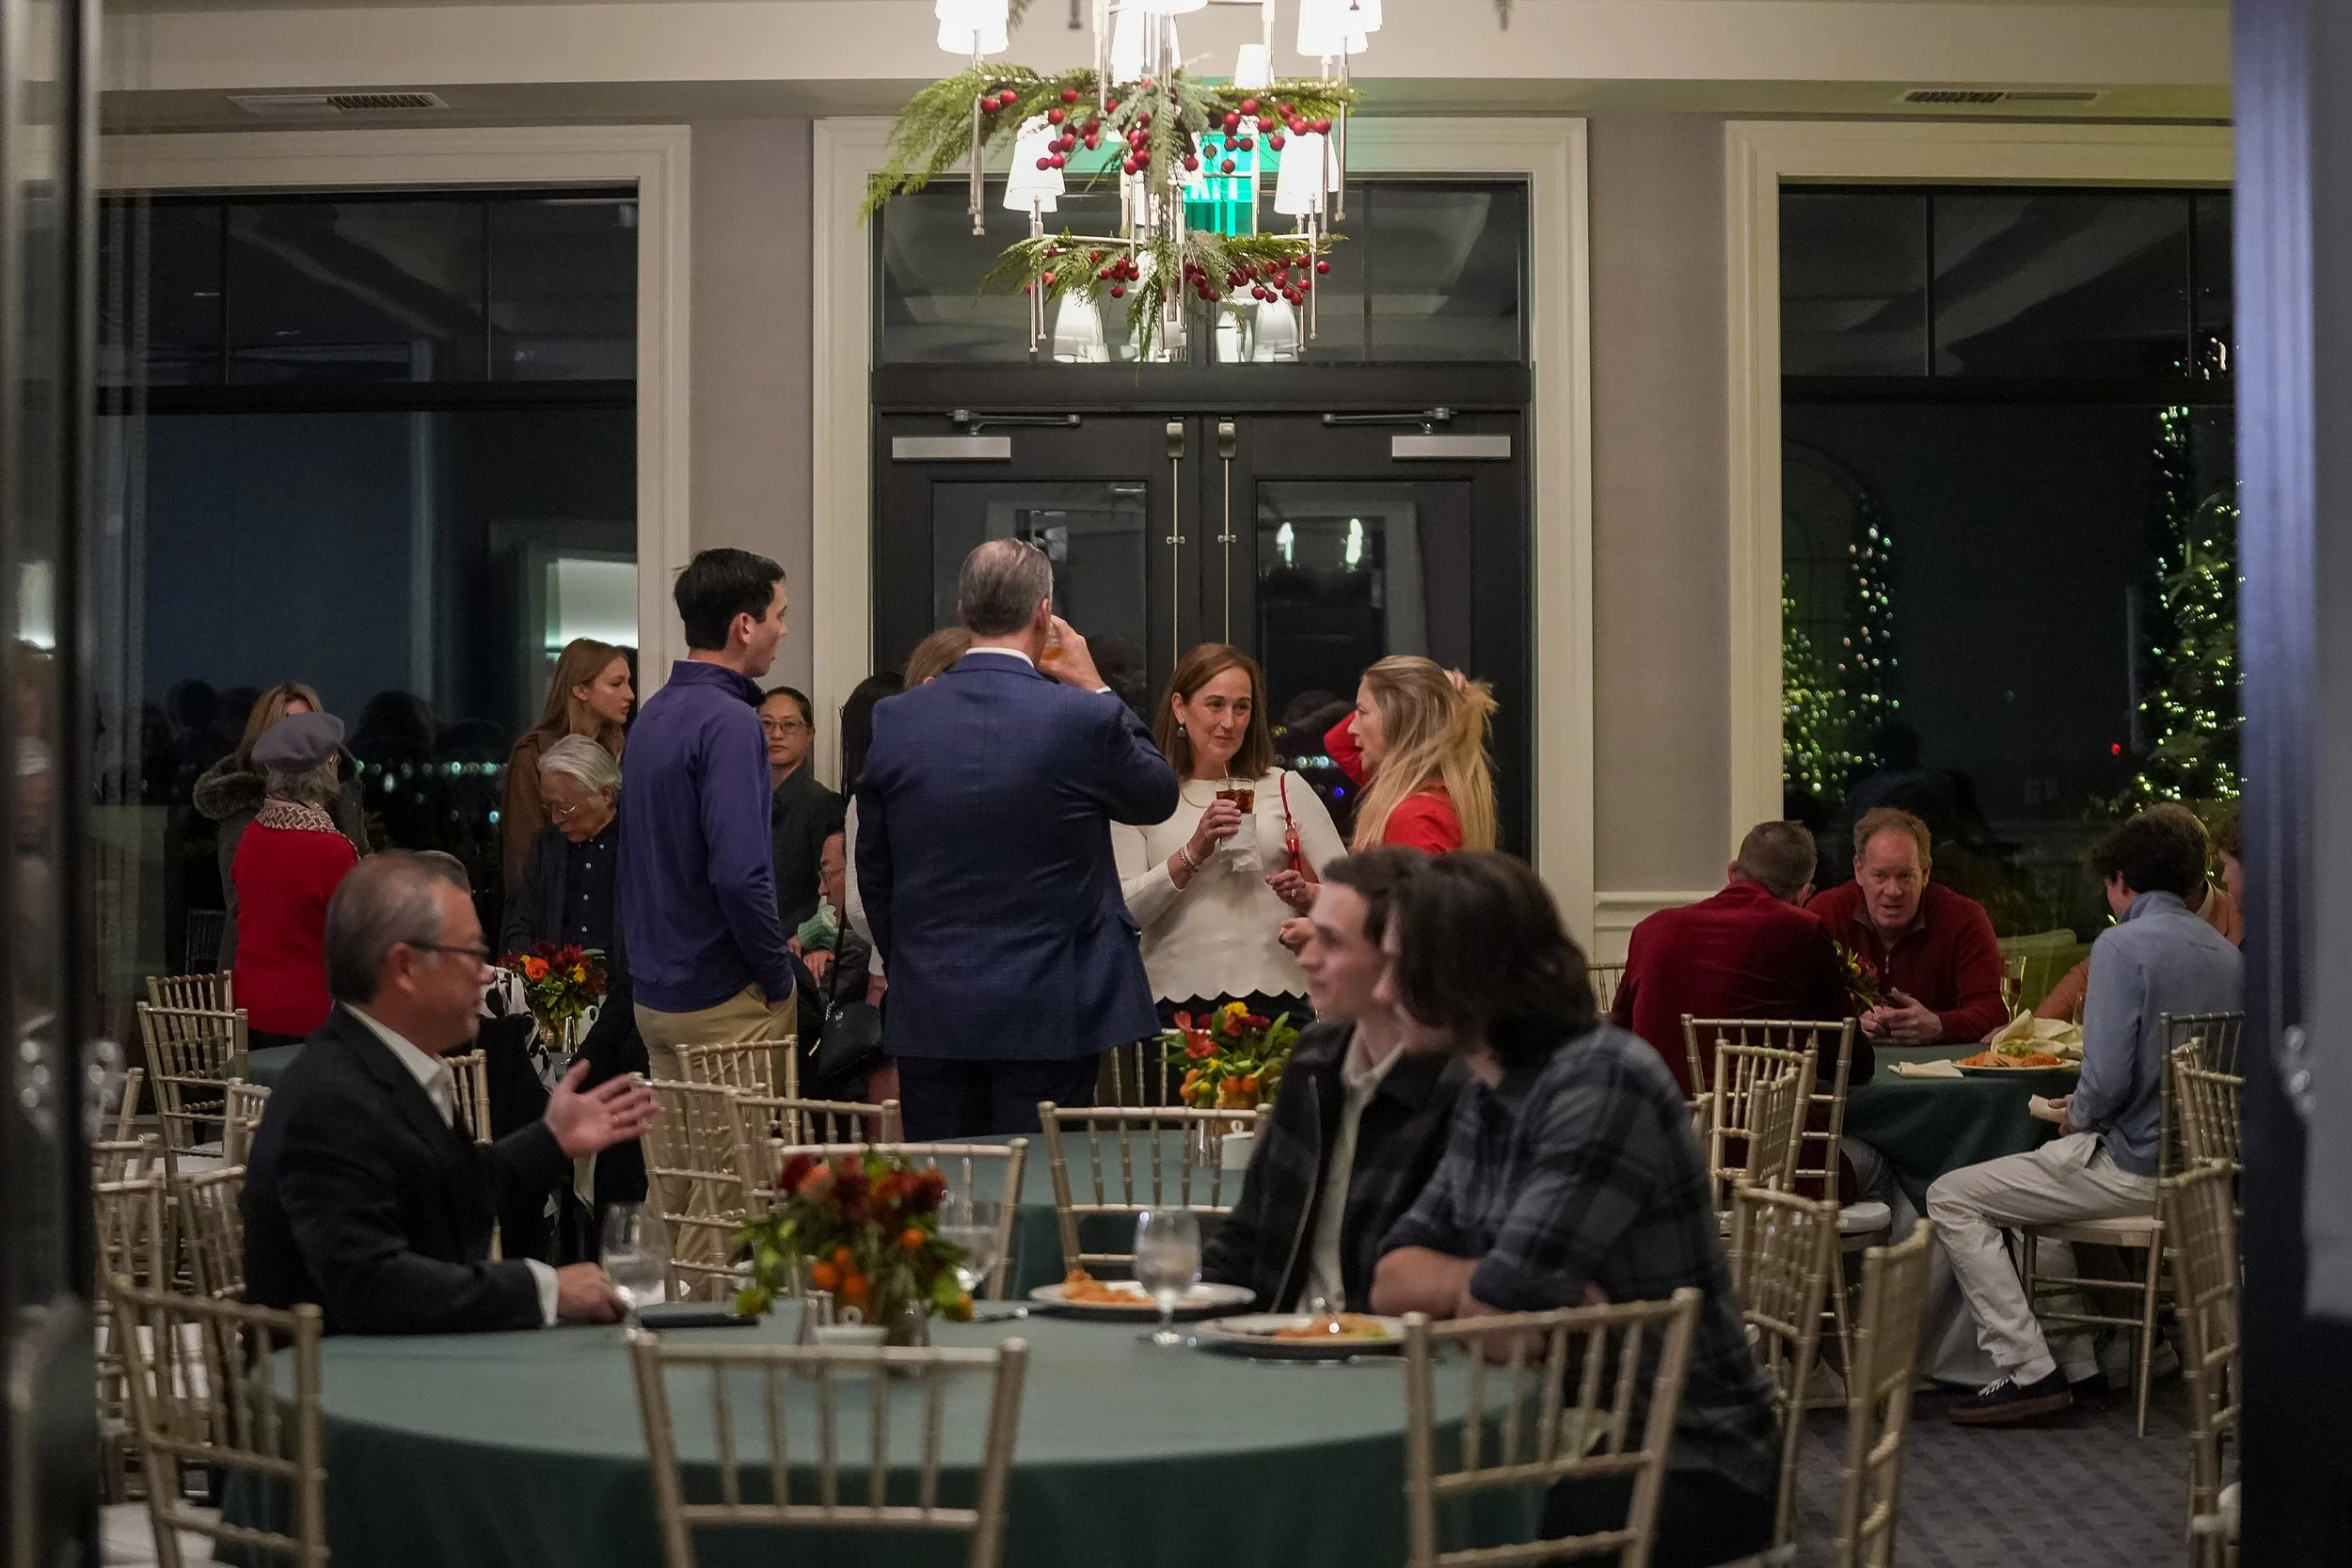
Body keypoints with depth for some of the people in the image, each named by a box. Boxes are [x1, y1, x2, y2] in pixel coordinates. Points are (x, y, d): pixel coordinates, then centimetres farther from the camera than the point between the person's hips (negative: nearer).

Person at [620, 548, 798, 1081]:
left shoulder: (653, 713, 10)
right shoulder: (729, 721, -18)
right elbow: (739, 873, -26)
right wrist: (778, 979, -13)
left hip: (653, 992, 9)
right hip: (721, 998, -9)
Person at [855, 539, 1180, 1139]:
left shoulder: (894, 721, 0)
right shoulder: (1083, 718, -11)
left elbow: (873, 873, 8)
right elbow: (1158, 795, 9)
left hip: (929, 1016, 3)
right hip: (1047, 1016, -3)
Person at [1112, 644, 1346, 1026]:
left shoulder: (1285, 789, 10)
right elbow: (1123, 912, -4)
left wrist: (1306, 896, -10)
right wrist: (1193, 853, -14)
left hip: (1277, 995, 1)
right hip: (1177, 1002, -1)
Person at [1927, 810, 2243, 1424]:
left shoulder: (2122, 945, -14)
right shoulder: (2227, 953, 11)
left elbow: (2107, 1080, -23)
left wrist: (2076, 1120, 0)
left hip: (2135, 1166, -9)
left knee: (1952, 1197, 0)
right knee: (2053, 1166, 34)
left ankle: (2031, 1371, -7)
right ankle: (2083, 1357, 28)